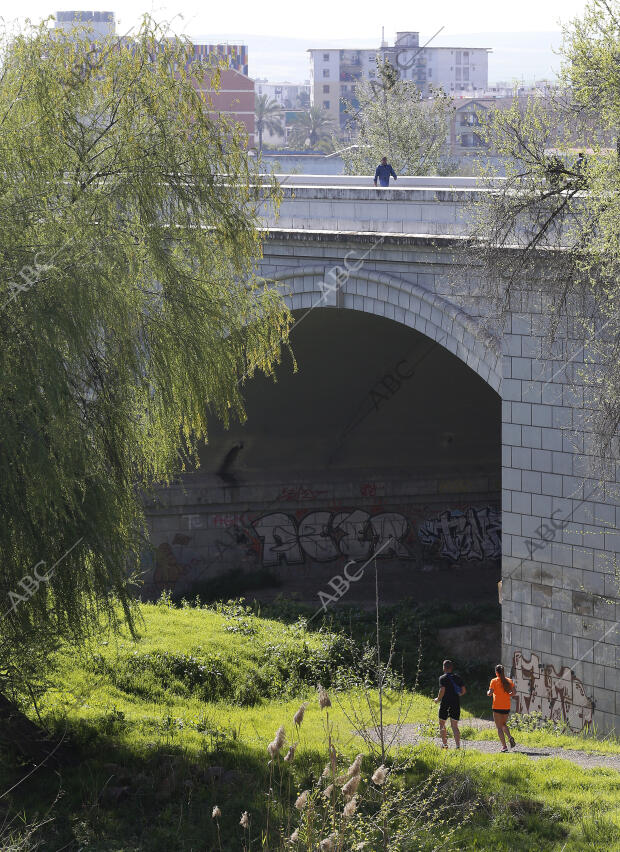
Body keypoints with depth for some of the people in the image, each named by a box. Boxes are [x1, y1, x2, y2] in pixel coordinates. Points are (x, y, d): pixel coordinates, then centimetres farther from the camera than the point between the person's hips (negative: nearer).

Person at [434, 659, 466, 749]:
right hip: (456, 704, 4)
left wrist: (438, 699, -1)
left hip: (445, 703, -4)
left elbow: (442, 691, -17)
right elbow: (464, 691, 5)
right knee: (454, 726, 5)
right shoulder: (458, 678, 7)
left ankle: (444, 743, 9)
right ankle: (458, 745, -9)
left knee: (442, 724, 14)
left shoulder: (443, 678, -8)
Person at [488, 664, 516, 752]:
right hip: (507, 707, 4)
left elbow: (490, 693, -12)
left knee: (499, 727, 1)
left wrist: (488, 693, 10)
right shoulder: (508, 681, 4)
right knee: (503, 724, 23)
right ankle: (510, 738, -2)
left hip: (497, 707, -4)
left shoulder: (494, 681, -7)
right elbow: (513, 692, 0)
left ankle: (504, 746, -9)